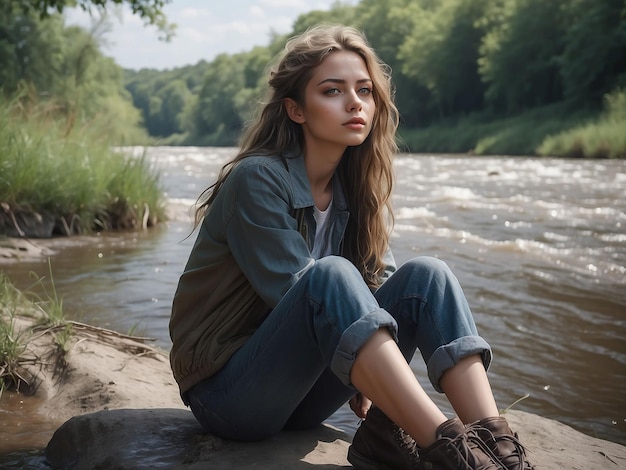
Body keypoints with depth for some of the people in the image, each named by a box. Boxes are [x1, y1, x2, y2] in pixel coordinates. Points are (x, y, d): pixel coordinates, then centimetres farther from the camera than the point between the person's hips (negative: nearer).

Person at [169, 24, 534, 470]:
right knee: (332, 274, -34)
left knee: (425, 275, -14)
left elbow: (379, 286, 2)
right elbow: (305, 292, -22)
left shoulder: (357, 189, 5)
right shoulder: (257, 181, -18)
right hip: (227, 394, -6)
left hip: (304, 390, 6)